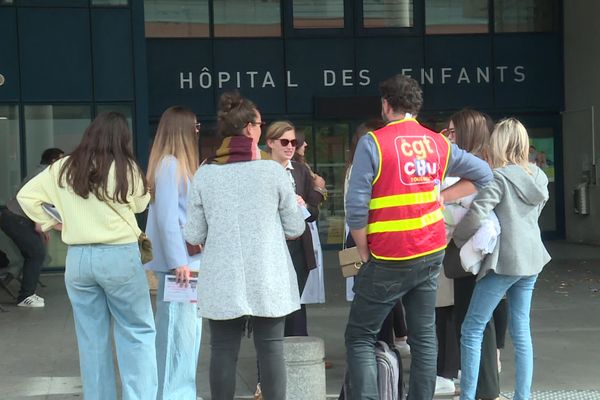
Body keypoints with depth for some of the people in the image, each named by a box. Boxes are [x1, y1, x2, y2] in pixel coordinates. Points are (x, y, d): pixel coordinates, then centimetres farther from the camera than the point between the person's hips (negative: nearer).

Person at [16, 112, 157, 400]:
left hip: (78, 258, 4)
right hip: (120, 255, -3)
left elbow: (26, 196, 7)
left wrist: (51, 222, 13)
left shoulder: (63, 169, 3)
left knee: (91, 338, 11)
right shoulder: (125, 168, -7)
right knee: (137, 332, 6)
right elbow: (140, 204, 9)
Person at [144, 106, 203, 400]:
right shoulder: (169, 164, -12)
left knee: (189, 327, 13)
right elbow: (166, 216, -17)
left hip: (188, 259, 9)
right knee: (178, 328, -6)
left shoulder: (180, 164, 16)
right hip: (177, 262, -9)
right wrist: (178, 261, -18)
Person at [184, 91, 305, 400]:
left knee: (223, 352, 6)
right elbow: (295, 228, 0)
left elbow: (193, 236, 1)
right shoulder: (272, 170, -7)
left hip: (222, 281, 1)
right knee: (271, 350, 6)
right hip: (267, 279, -1)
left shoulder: (204, 174, -2)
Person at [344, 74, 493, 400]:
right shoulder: (438, 143, 6)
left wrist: (365, 254, -4)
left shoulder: (373, 142, -11)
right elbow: (483, 174, 17)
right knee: (424, 337, 11)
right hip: (432, 254, 5)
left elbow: (356, 207, -15)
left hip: (389, 260, -5)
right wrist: (437, 195, 14)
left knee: (360, 336, 3)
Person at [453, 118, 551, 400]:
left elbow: (476, 216, -22)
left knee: (472, 330, -1)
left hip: (504, 260, -7)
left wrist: (458, 237, -6)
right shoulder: (538, 178, 8)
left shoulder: (499, 177, -14)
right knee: (521, 329, 12)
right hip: (531, 260, 7)